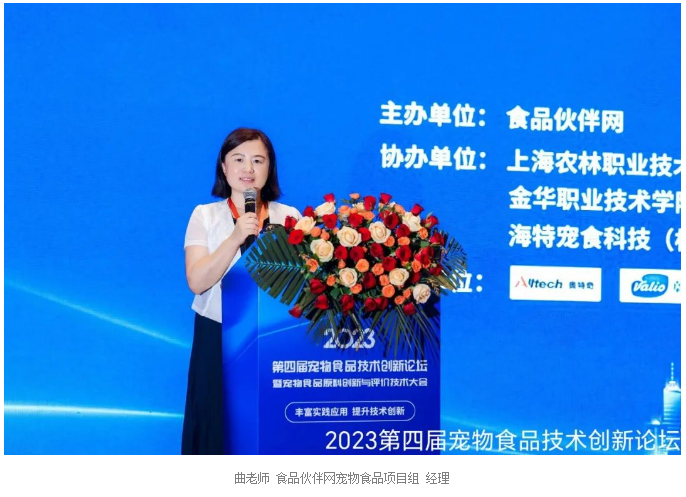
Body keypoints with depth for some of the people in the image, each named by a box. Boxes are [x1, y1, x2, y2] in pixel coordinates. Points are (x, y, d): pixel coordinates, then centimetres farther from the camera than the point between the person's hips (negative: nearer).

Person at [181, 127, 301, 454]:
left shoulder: (289, 216, 5)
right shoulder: (205, 215, 2)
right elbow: (197, 281, -10)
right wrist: (235, 238, -18)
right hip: (219, 336, 0)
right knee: (219, 419, 4)